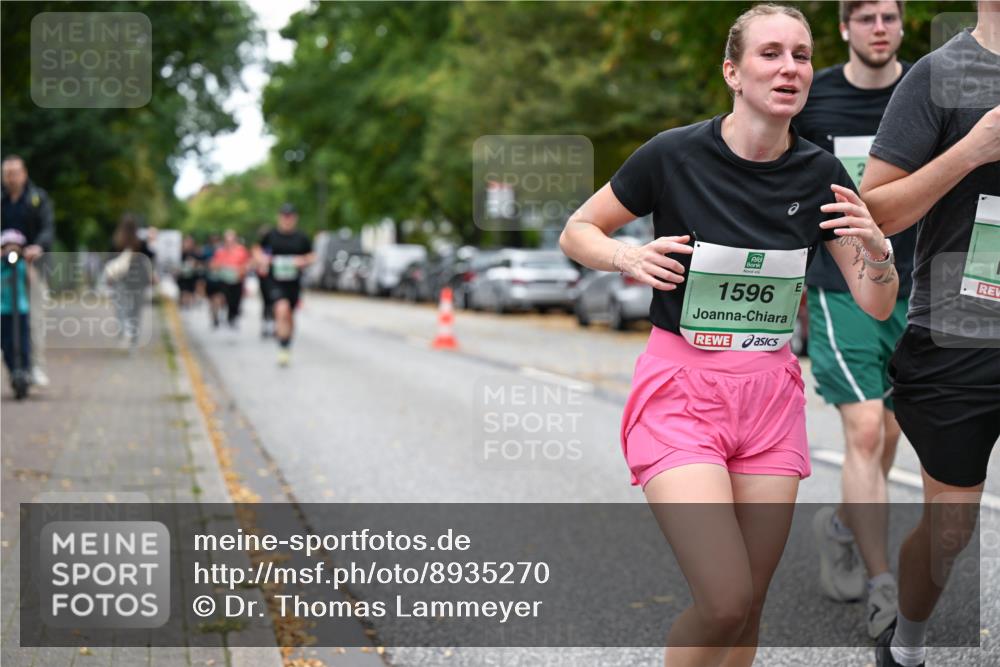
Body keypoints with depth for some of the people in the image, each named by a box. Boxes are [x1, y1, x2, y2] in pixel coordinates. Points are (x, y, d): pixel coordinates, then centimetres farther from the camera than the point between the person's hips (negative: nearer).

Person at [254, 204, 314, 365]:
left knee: (289, 316, 14)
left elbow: (311, 257, 9)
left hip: (294, 282, 2)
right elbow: (259, 250, 15)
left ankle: (287, 347, 36)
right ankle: (283, 348, -18)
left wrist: (303, 261, -12)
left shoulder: (301, 238, 1)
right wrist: (261, 259, -7)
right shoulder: (271, 236, 0)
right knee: (282, 309, -25)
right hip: (275, 281, -2)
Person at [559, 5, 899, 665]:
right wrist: (627, 256, -18)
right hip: (681, 390, -4)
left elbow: (877, 306, 4)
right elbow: (576, 232, 2)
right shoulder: (675, 154, -11)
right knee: (724, 601, -16)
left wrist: (875, 246, -17)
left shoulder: (820, 174, 0)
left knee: (750, 604, 8)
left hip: (771, 394, 4)